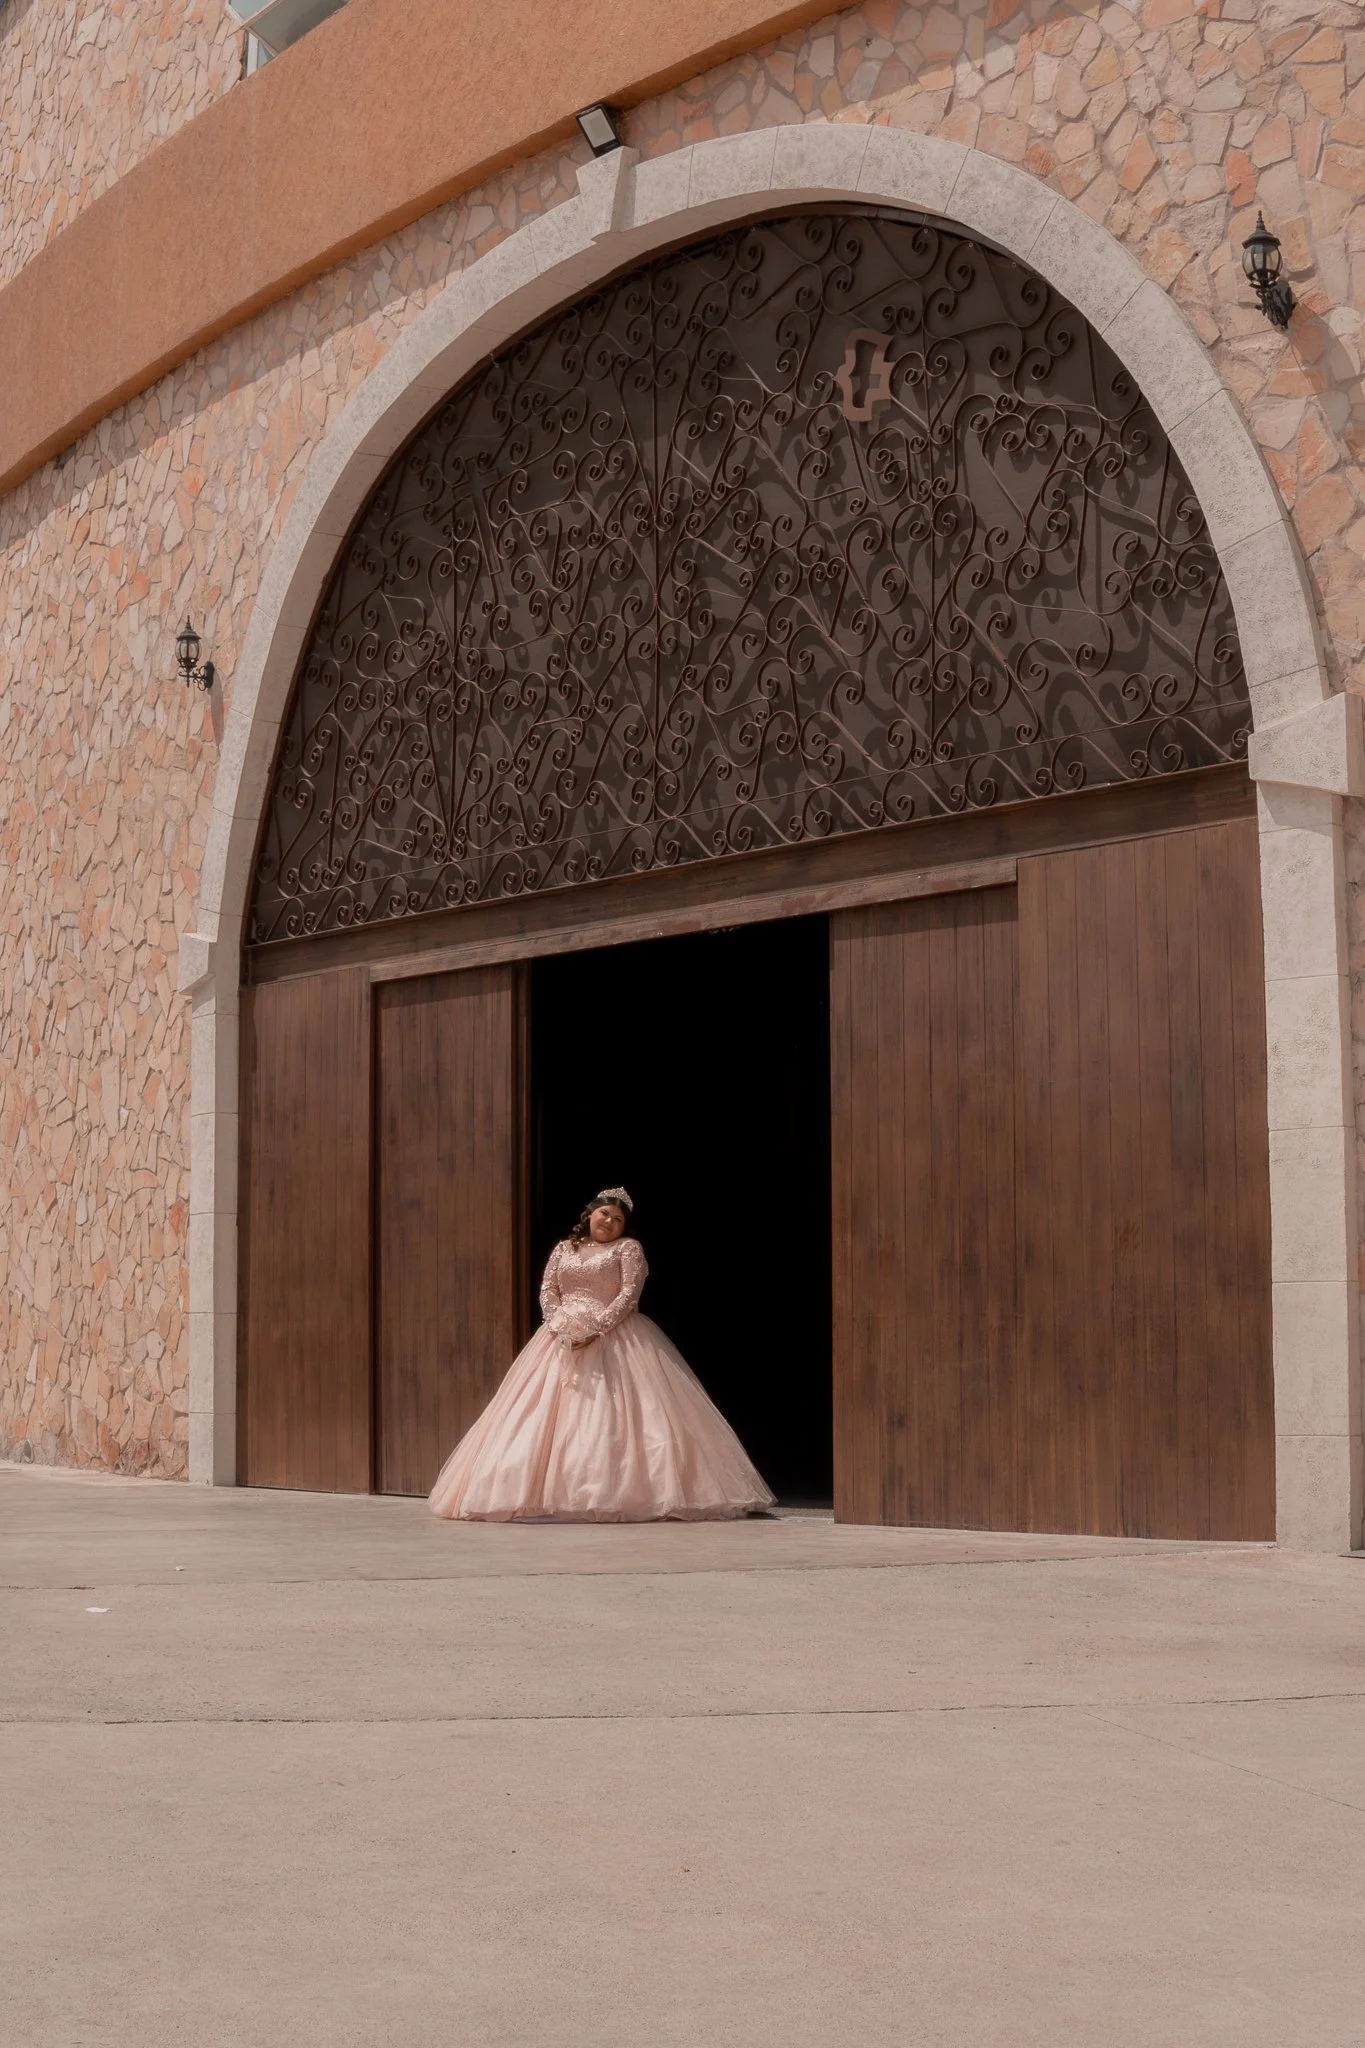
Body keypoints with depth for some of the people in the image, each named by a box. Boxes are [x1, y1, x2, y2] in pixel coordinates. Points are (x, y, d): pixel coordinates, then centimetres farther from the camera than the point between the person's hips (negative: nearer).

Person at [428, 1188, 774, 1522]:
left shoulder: (628, 1248, 6)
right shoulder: (564, 1249, 18)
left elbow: (629, 1295, -6)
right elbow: (547, 1291, 10)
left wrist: (596, 1328, -17)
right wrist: (558, 1324, -10)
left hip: (612, 1340, -4)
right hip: (563, 1340, 4)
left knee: (611, 1416, -16)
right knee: (553, 1417, -6)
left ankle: (618, 1491, -22)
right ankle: (546, 1490, -9)